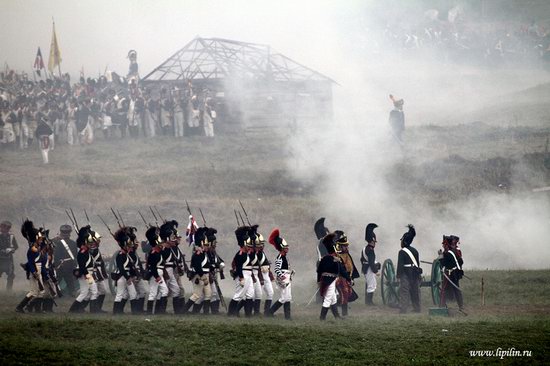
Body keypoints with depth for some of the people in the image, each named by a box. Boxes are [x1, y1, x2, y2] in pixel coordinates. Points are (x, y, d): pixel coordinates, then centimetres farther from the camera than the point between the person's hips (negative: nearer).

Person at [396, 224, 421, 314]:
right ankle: (417, 309, 20)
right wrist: (418, 274, 20)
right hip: (415, 274, 6)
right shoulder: (415, 251, 10)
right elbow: (417, 263, 14)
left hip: (406, 275, -6)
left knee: (404, 293, -6)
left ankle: (403, 310, -10)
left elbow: (400, 265, -14)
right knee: (415, 292, 14)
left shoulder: (402, 252, -11)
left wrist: (398, 275, -8)